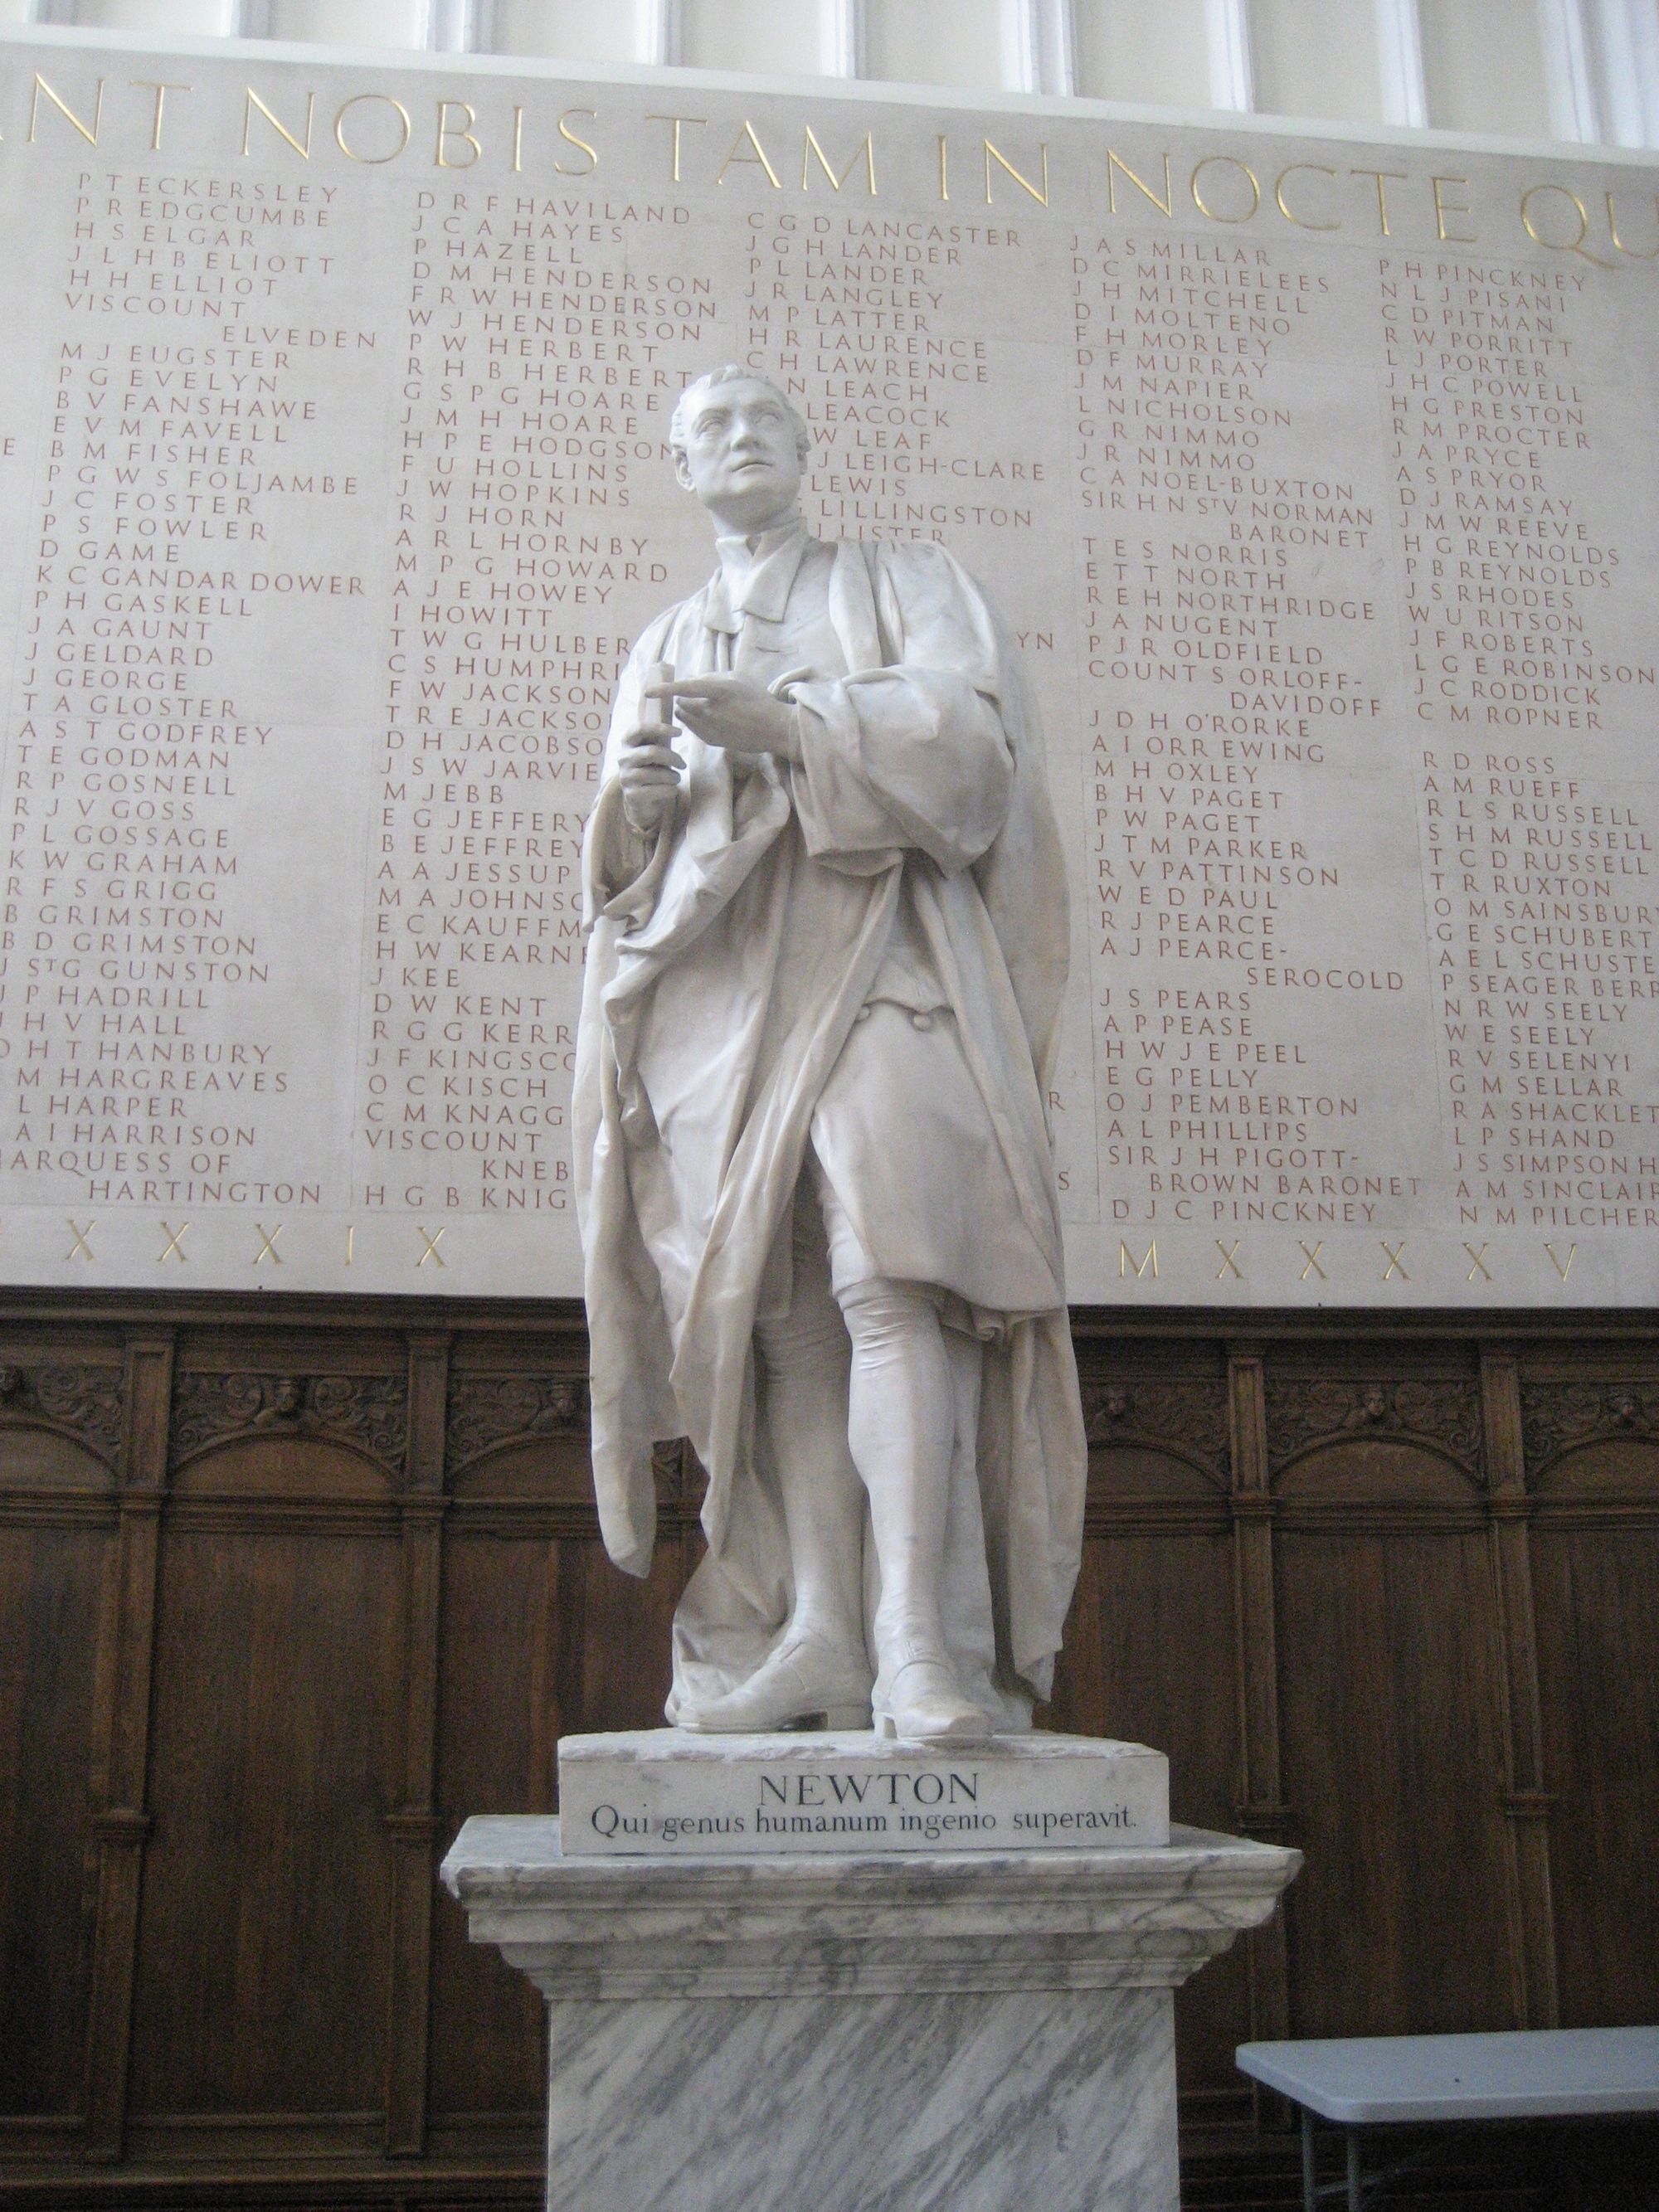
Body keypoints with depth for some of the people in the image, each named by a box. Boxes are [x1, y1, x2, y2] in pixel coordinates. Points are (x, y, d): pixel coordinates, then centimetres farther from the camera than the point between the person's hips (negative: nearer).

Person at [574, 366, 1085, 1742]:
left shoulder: (904, 584, 18)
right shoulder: (662, 654, 28)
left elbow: (974, 726, -1)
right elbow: (622, 860, 22)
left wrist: (790, 722, -13)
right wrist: (635, 802, -2)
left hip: (876, 955, -3)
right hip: (719, 977, 4)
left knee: (887, 1266, -23)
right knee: (779, 1302, -6)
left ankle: (915, 1641, -28)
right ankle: (815, 1628, -6)